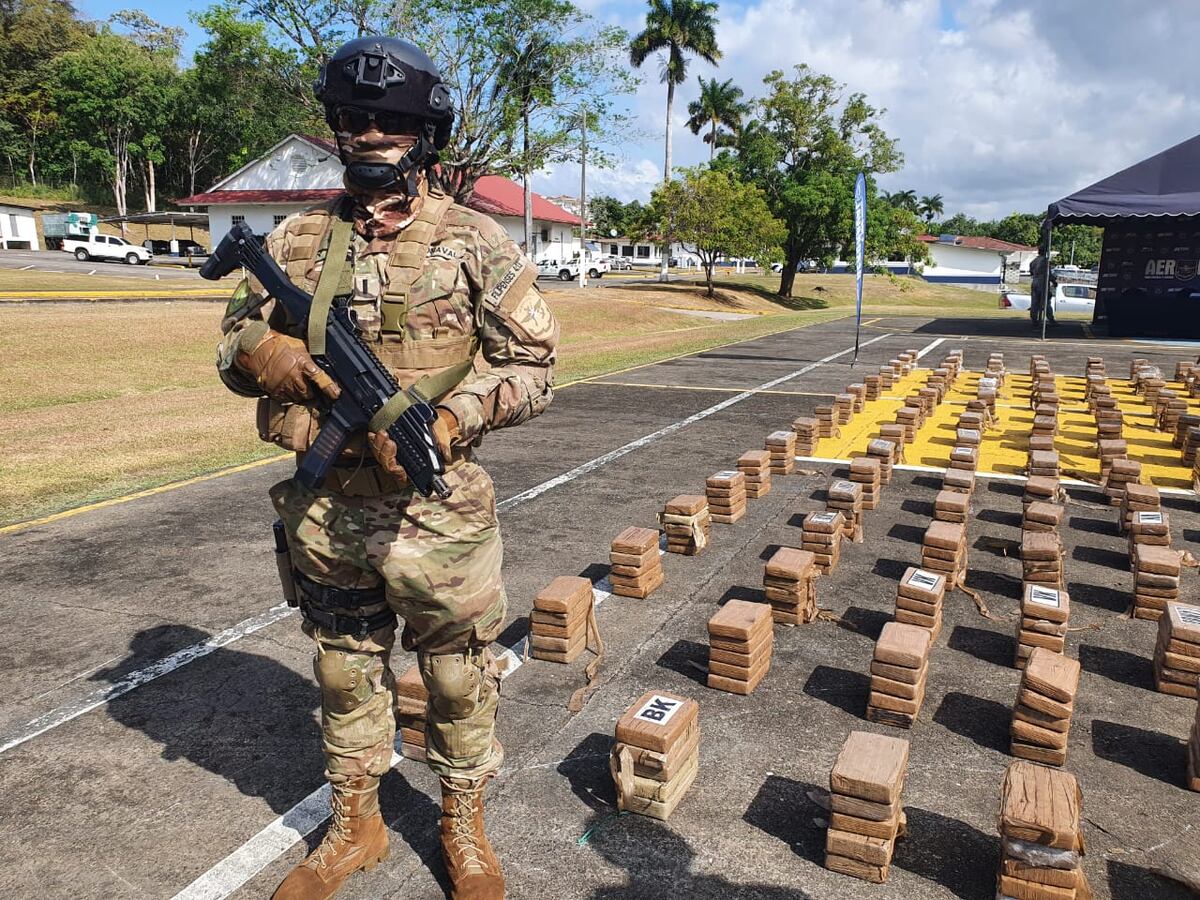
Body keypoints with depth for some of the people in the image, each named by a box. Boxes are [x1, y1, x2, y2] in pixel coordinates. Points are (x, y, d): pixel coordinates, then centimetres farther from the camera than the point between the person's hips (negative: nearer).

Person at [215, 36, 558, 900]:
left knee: (460, 675, 12)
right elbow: (233, 342, 14)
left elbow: (533, 367, -4)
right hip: (325, 509, 4)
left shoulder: (475, 242, -4)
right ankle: (355, 825, 41)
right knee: (346, 673, 18)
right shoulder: (299, 238, 6)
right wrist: (259, 351, -12)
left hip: (434, 510, -3)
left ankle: (465, 826, 37)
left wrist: (448, 420, -20)